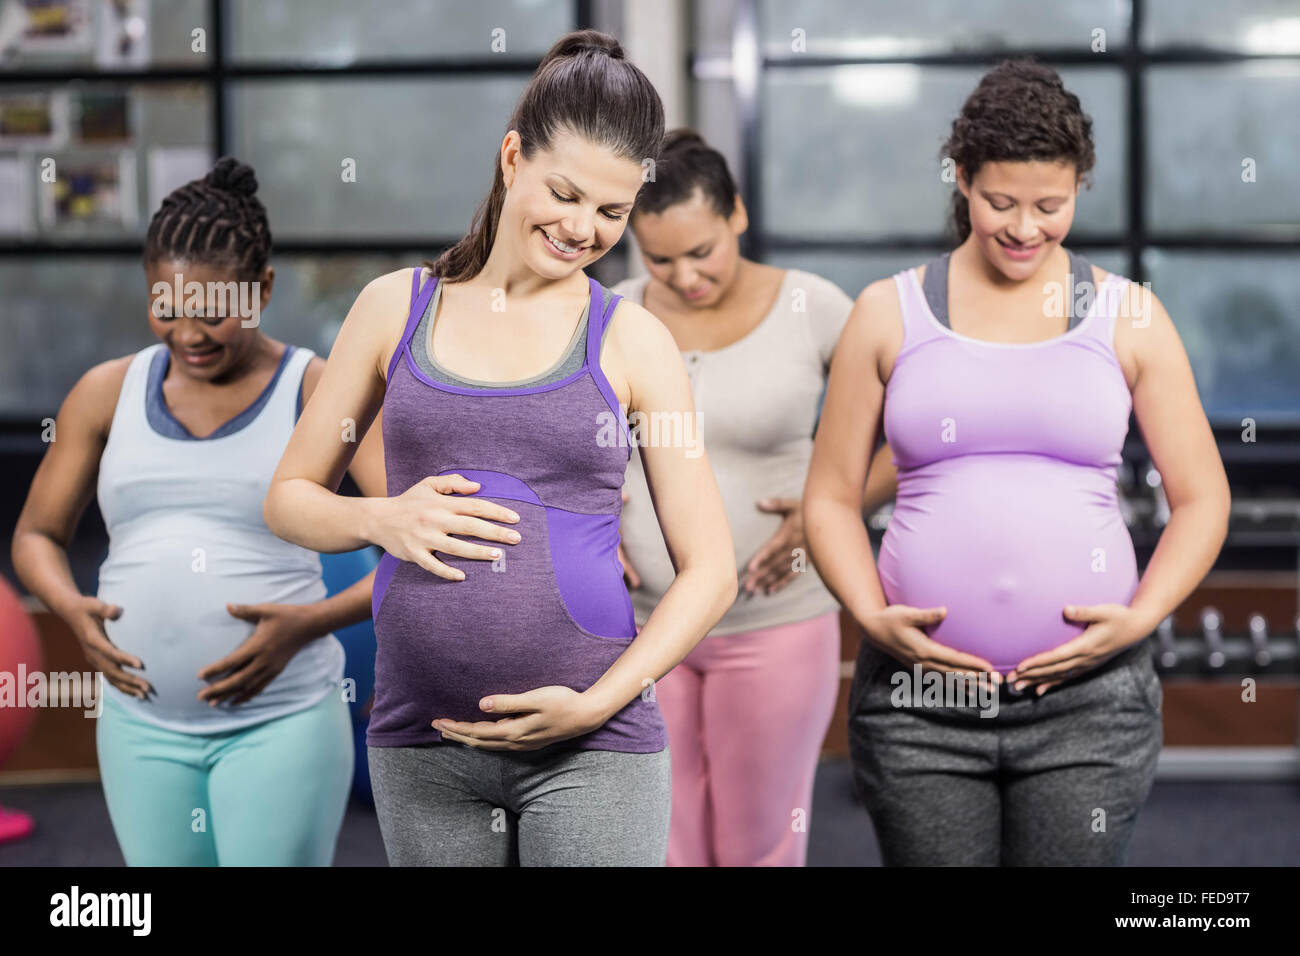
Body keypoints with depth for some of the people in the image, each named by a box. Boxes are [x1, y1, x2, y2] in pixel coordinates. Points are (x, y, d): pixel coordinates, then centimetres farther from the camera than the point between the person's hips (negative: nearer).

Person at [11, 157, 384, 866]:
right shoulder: (108, 393, 6)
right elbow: (36, 534, 14)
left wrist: (313, 622, -23)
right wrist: (70, 607, -7)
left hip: (282, 720, -4)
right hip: (143, 723, 4)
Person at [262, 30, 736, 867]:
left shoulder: (632, 341, 2)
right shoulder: (397, 307, 7)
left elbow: (710, 570, 2)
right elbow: (290, 498, 13)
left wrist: (598, 702, -10)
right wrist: (381, 520, -8)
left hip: (591, 745, -2)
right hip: (420, 741, 2)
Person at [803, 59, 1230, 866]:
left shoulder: (1128, 316, 7)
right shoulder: (890, 313, 7)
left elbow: (1202, 498, 9)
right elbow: (831, 498, 9)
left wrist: (1142, 617, -6)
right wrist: (872, 615, -8)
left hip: (1089, 699, 0)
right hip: (920, 698, 0)